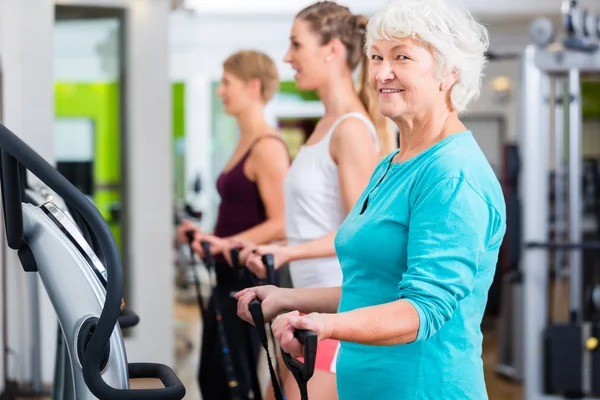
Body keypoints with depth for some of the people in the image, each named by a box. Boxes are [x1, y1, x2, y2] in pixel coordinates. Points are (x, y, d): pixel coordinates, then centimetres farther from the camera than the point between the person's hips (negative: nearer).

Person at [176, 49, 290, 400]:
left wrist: (226, 243, -26)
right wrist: (209, 235, 17)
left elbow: (280, 224, -21)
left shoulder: (268, 146, -15)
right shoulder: (246, 143, 14)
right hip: (231, 279, 10)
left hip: (249, 280, -10)